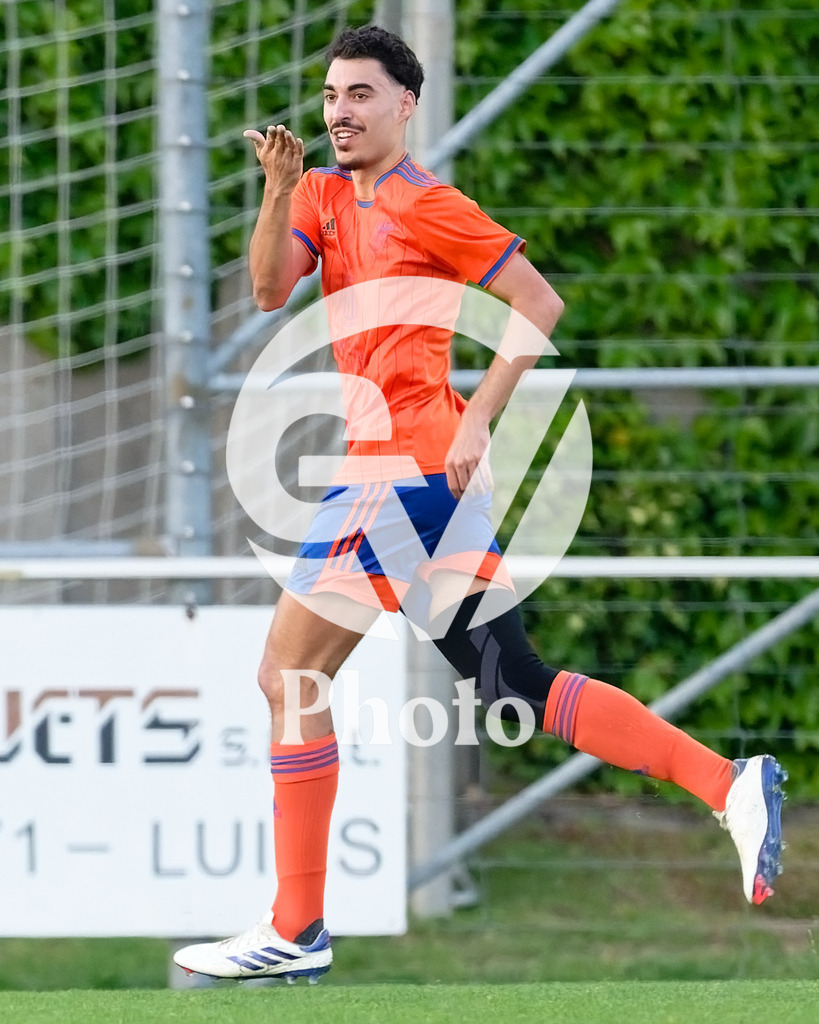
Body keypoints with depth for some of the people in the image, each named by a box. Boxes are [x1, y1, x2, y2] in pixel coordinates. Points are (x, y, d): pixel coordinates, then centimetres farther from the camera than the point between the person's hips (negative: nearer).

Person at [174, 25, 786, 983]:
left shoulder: (425, 204, -7)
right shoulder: (326, 194, 16)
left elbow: (539, 304, -9)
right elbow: (270, 289, 2)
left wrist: (476, 421, -14)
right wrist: (277, 191, -13)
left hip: (405, 463, -8)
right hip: (427, 478, 8)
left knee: (289, 676, -4)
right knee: (520, 687, 7)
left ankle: (295, 930, -1)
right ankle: (730, 786, 4)